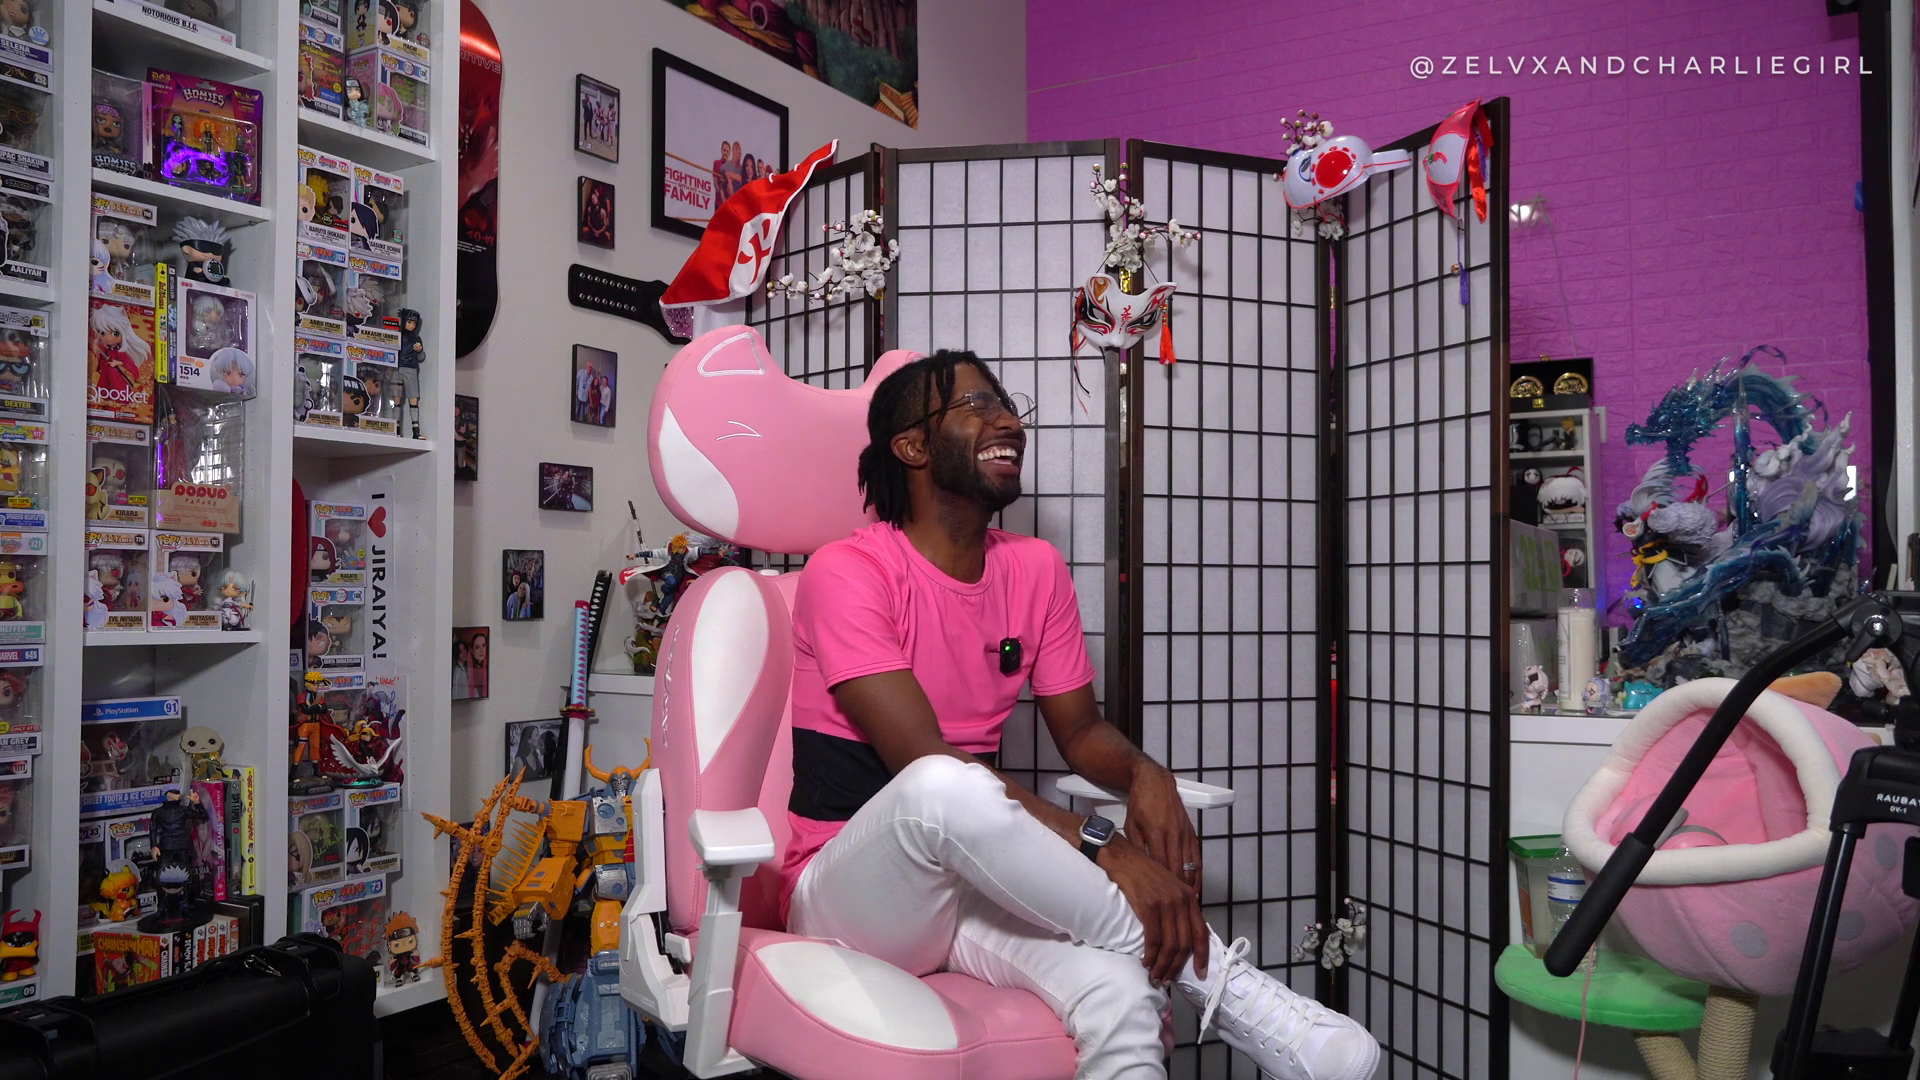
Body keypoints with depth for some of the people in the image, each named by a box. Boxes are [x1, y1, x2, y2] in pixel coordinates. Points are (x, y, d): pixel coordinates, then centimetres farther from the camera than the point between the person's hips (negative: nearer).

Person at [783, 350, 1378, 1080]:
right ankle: (1218, 982, -27)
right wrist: (1103, 847, -31)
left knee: (1117, 989, -32)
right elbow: (924, 764, -24)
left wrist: (1143, 774, -14)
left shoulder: (1035, 569, 5)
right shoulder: (846, 572, -14)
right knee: (944, 787, -40)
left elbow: (1080, 730, 11)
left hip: (971, 879, 4)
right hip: (849, 894, -4)